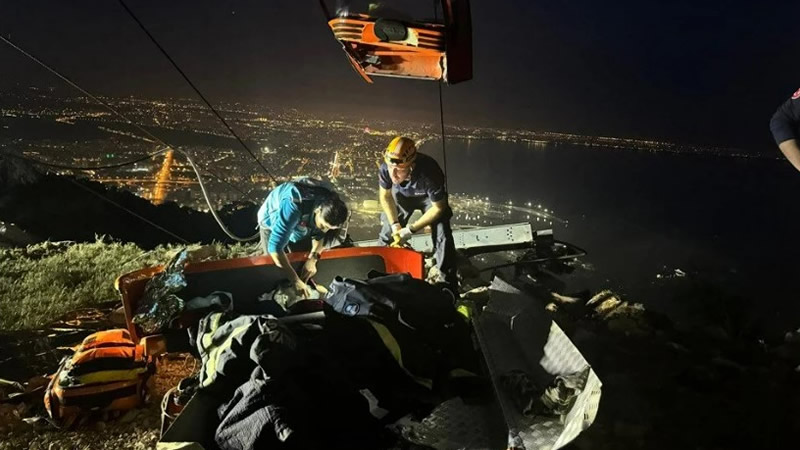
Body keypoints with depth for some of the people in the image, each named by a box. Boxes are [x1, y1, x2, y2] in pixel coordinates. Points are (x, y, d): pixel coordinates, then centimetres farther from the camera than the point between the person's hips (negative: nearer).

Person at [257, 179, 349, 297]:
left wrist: (312, 259, -29)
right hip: (272, 223, -4)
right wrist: (295, 281, -46)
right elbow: (275, 247, -48)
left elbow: (321, 235, -12)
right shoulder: (294, 207, -49)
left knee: (303, 259, 9)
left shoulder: (329, 205, -30)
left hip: (302, 223, 4)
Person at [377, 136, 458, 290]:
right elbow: (385, 196, -11)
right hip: (401, 194, 3)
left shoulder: (428, 173, -44)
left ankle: (449, 284, -2)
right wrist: (395, 224, -18)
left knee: (442, 236, -15)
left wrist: (411, 229, -26)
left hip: (430, 197, -3)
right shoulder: (385, 169, -35)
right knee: (388, 234, 0)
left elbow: (438, 208, -27)